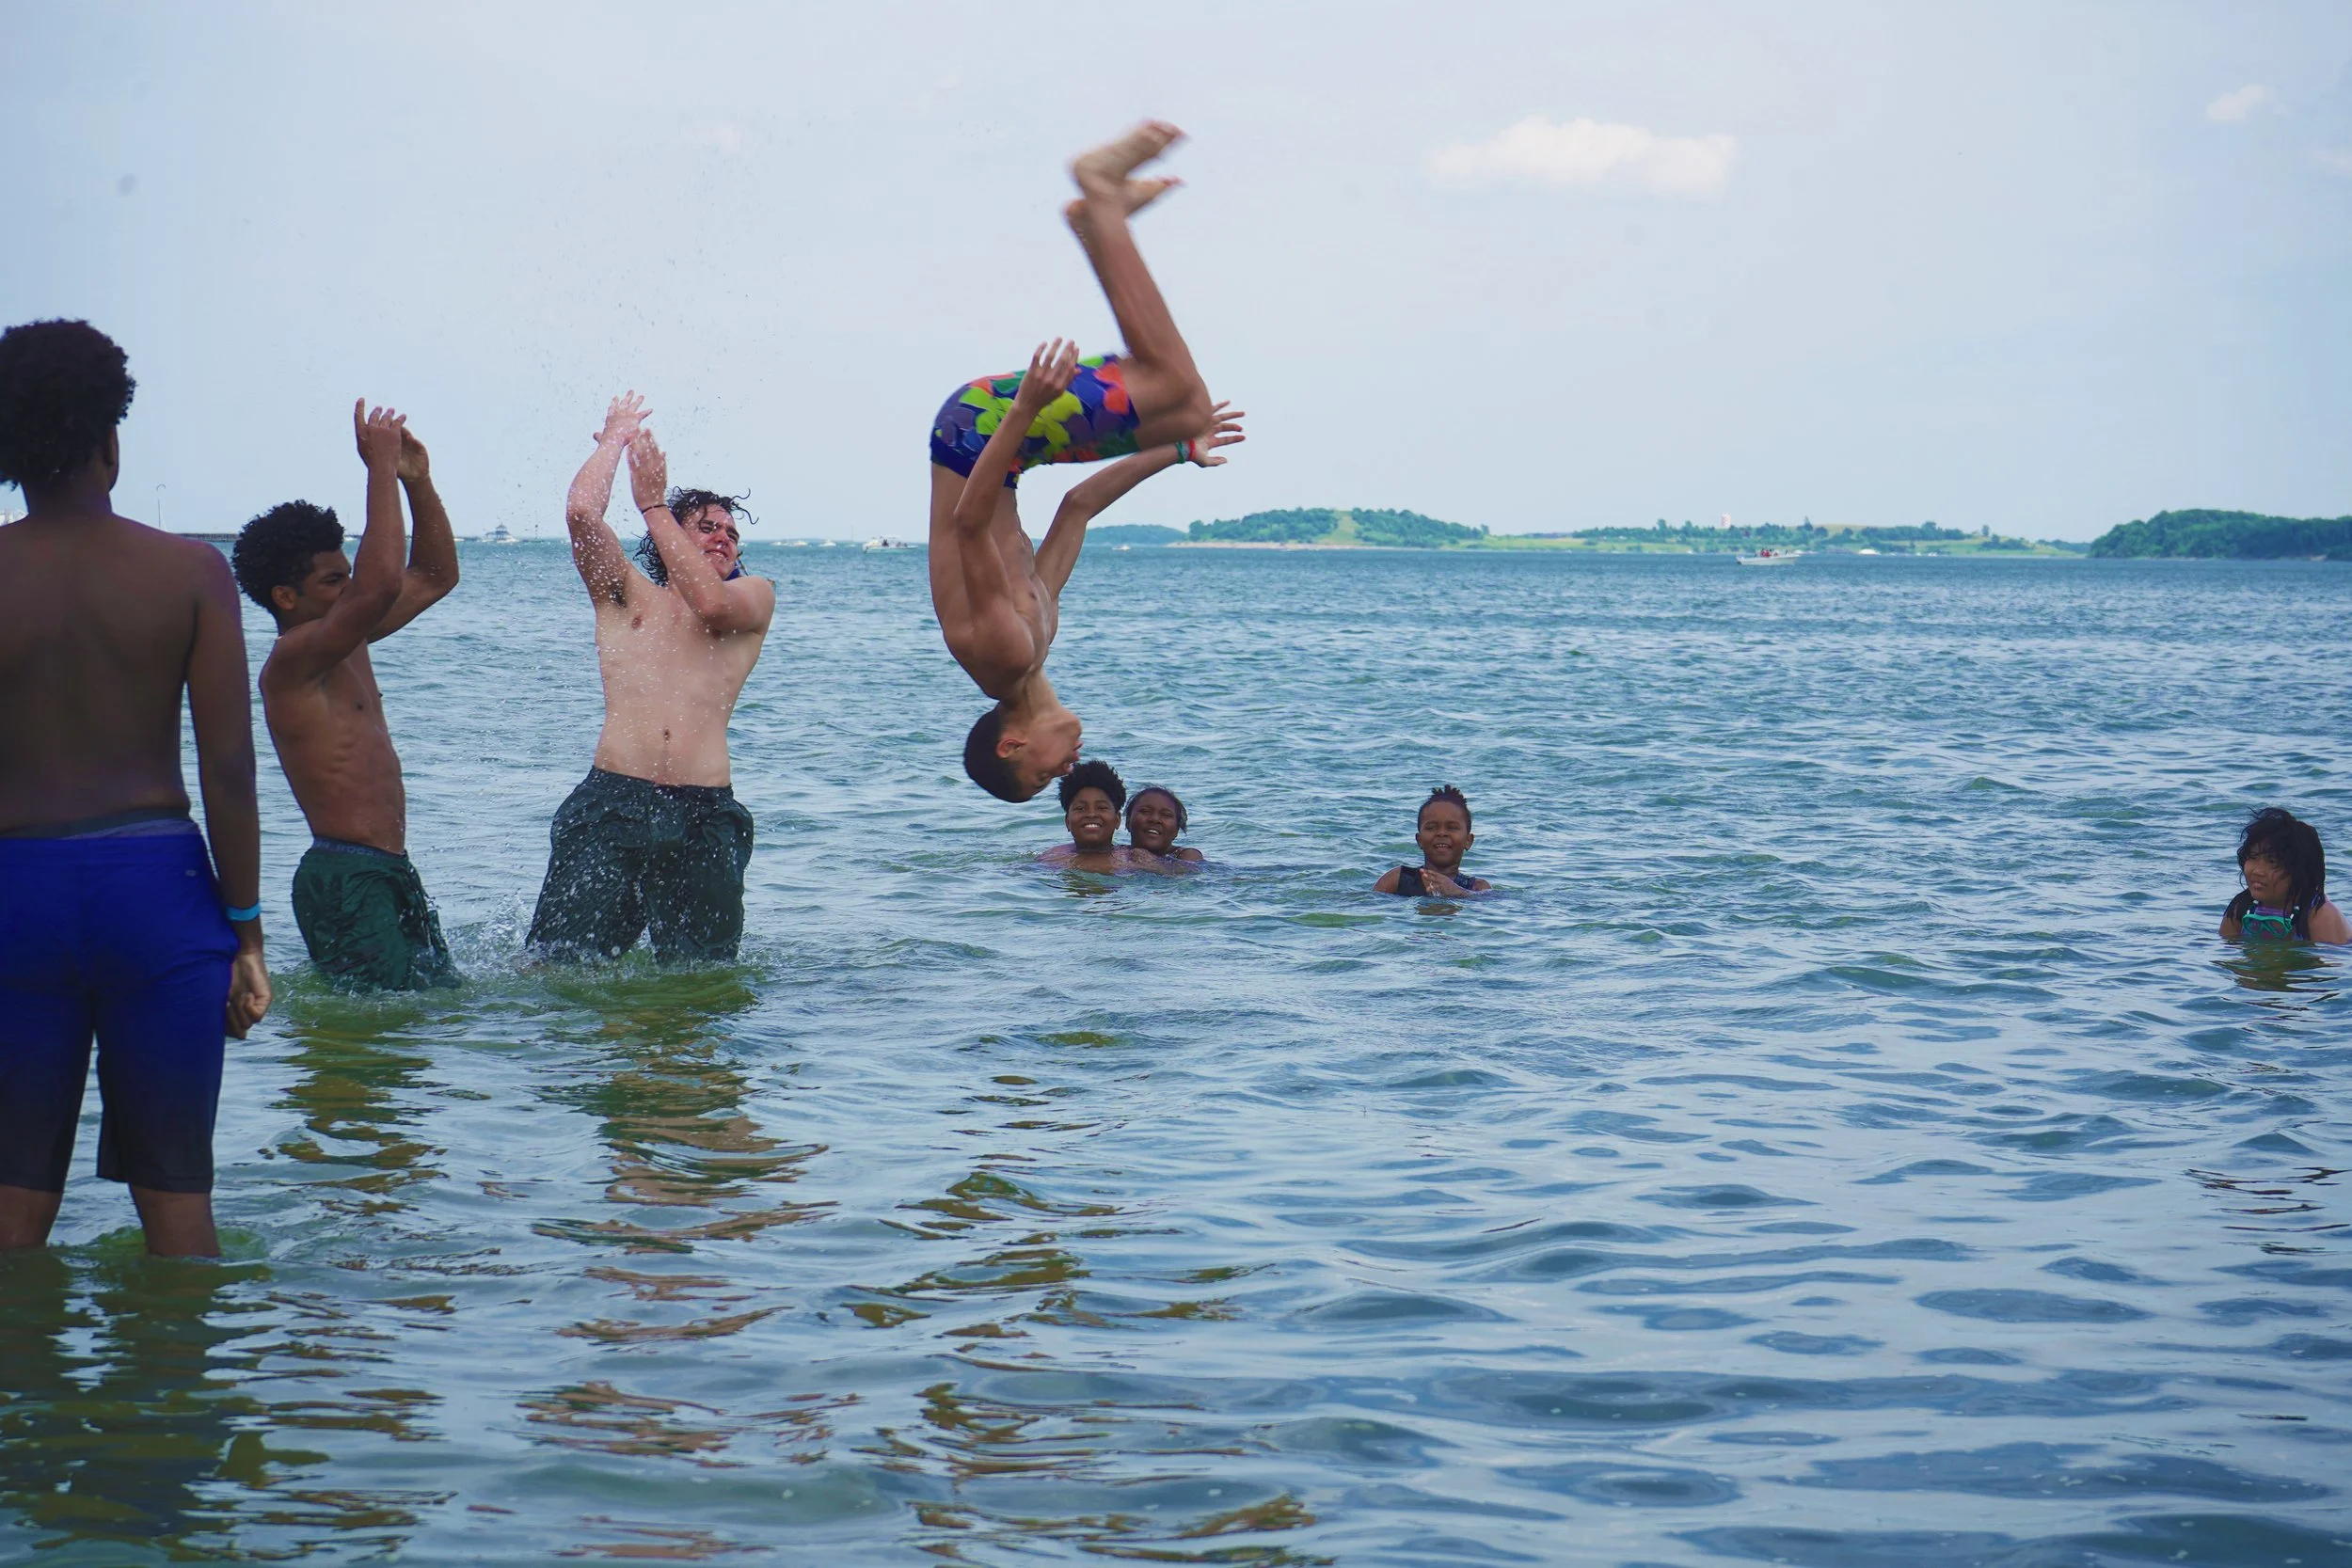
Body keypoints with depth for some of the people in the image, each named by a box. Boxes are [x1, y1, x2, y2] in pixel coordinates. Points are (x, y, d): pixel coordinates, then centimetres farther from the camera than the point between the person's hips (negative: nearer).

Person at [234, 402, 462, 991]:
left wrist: (418, 481, 11)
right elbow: (380, 586, -29)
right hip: (344, 880, -10)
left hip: (392, 874, 10)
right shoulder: (290, 660, -13)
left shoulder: (346, 645, 16)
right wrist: (381, 468, -21)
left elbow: (434, 578, 26)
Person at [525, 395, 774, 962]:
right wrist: (616, 438, 18)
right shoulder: (627, 595, 19)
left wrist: (654, 503, 4)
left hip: (704, 815, 0)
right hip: (611, 806, 0)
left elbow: (709, 603, -4)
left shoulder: (754, 596, 19)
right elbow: (581, 513, 2)